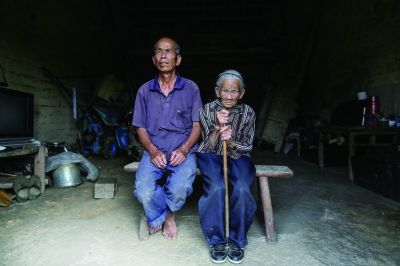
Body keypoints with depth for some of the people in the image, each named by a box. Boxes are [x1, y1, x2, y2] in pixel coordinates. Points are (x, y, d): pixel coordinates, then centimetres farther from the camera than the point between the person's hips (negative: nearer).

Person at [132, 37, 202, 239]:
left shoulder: (191, 88, 5)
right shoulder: (145, 91, 9)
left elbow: (197, 125, 3)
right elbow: (140, 127, 8)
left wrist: (183, 149, -13)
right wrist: (153, 151, -9)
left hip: (183, 152, -1)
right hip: (154, 152, 2)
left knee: (179, 189, -28)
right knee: (143, 190, -25)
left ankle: (159, 217, 9)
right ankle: (168, 217, 9)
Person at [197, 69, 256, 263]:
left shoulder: (248, 113, -3)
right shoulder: (207, 110, -5)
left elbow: (247, 147, 1)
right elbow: (208, 147, -5)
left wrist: (231, 141, -21)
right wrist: (218, 127, -24)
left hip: (237, 157, 1)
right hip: (211, 156, -1)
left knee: (242, 190, -29)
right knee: (216, 189, -30)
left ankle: (237, 240, -4)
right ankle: (216, 240, -7)